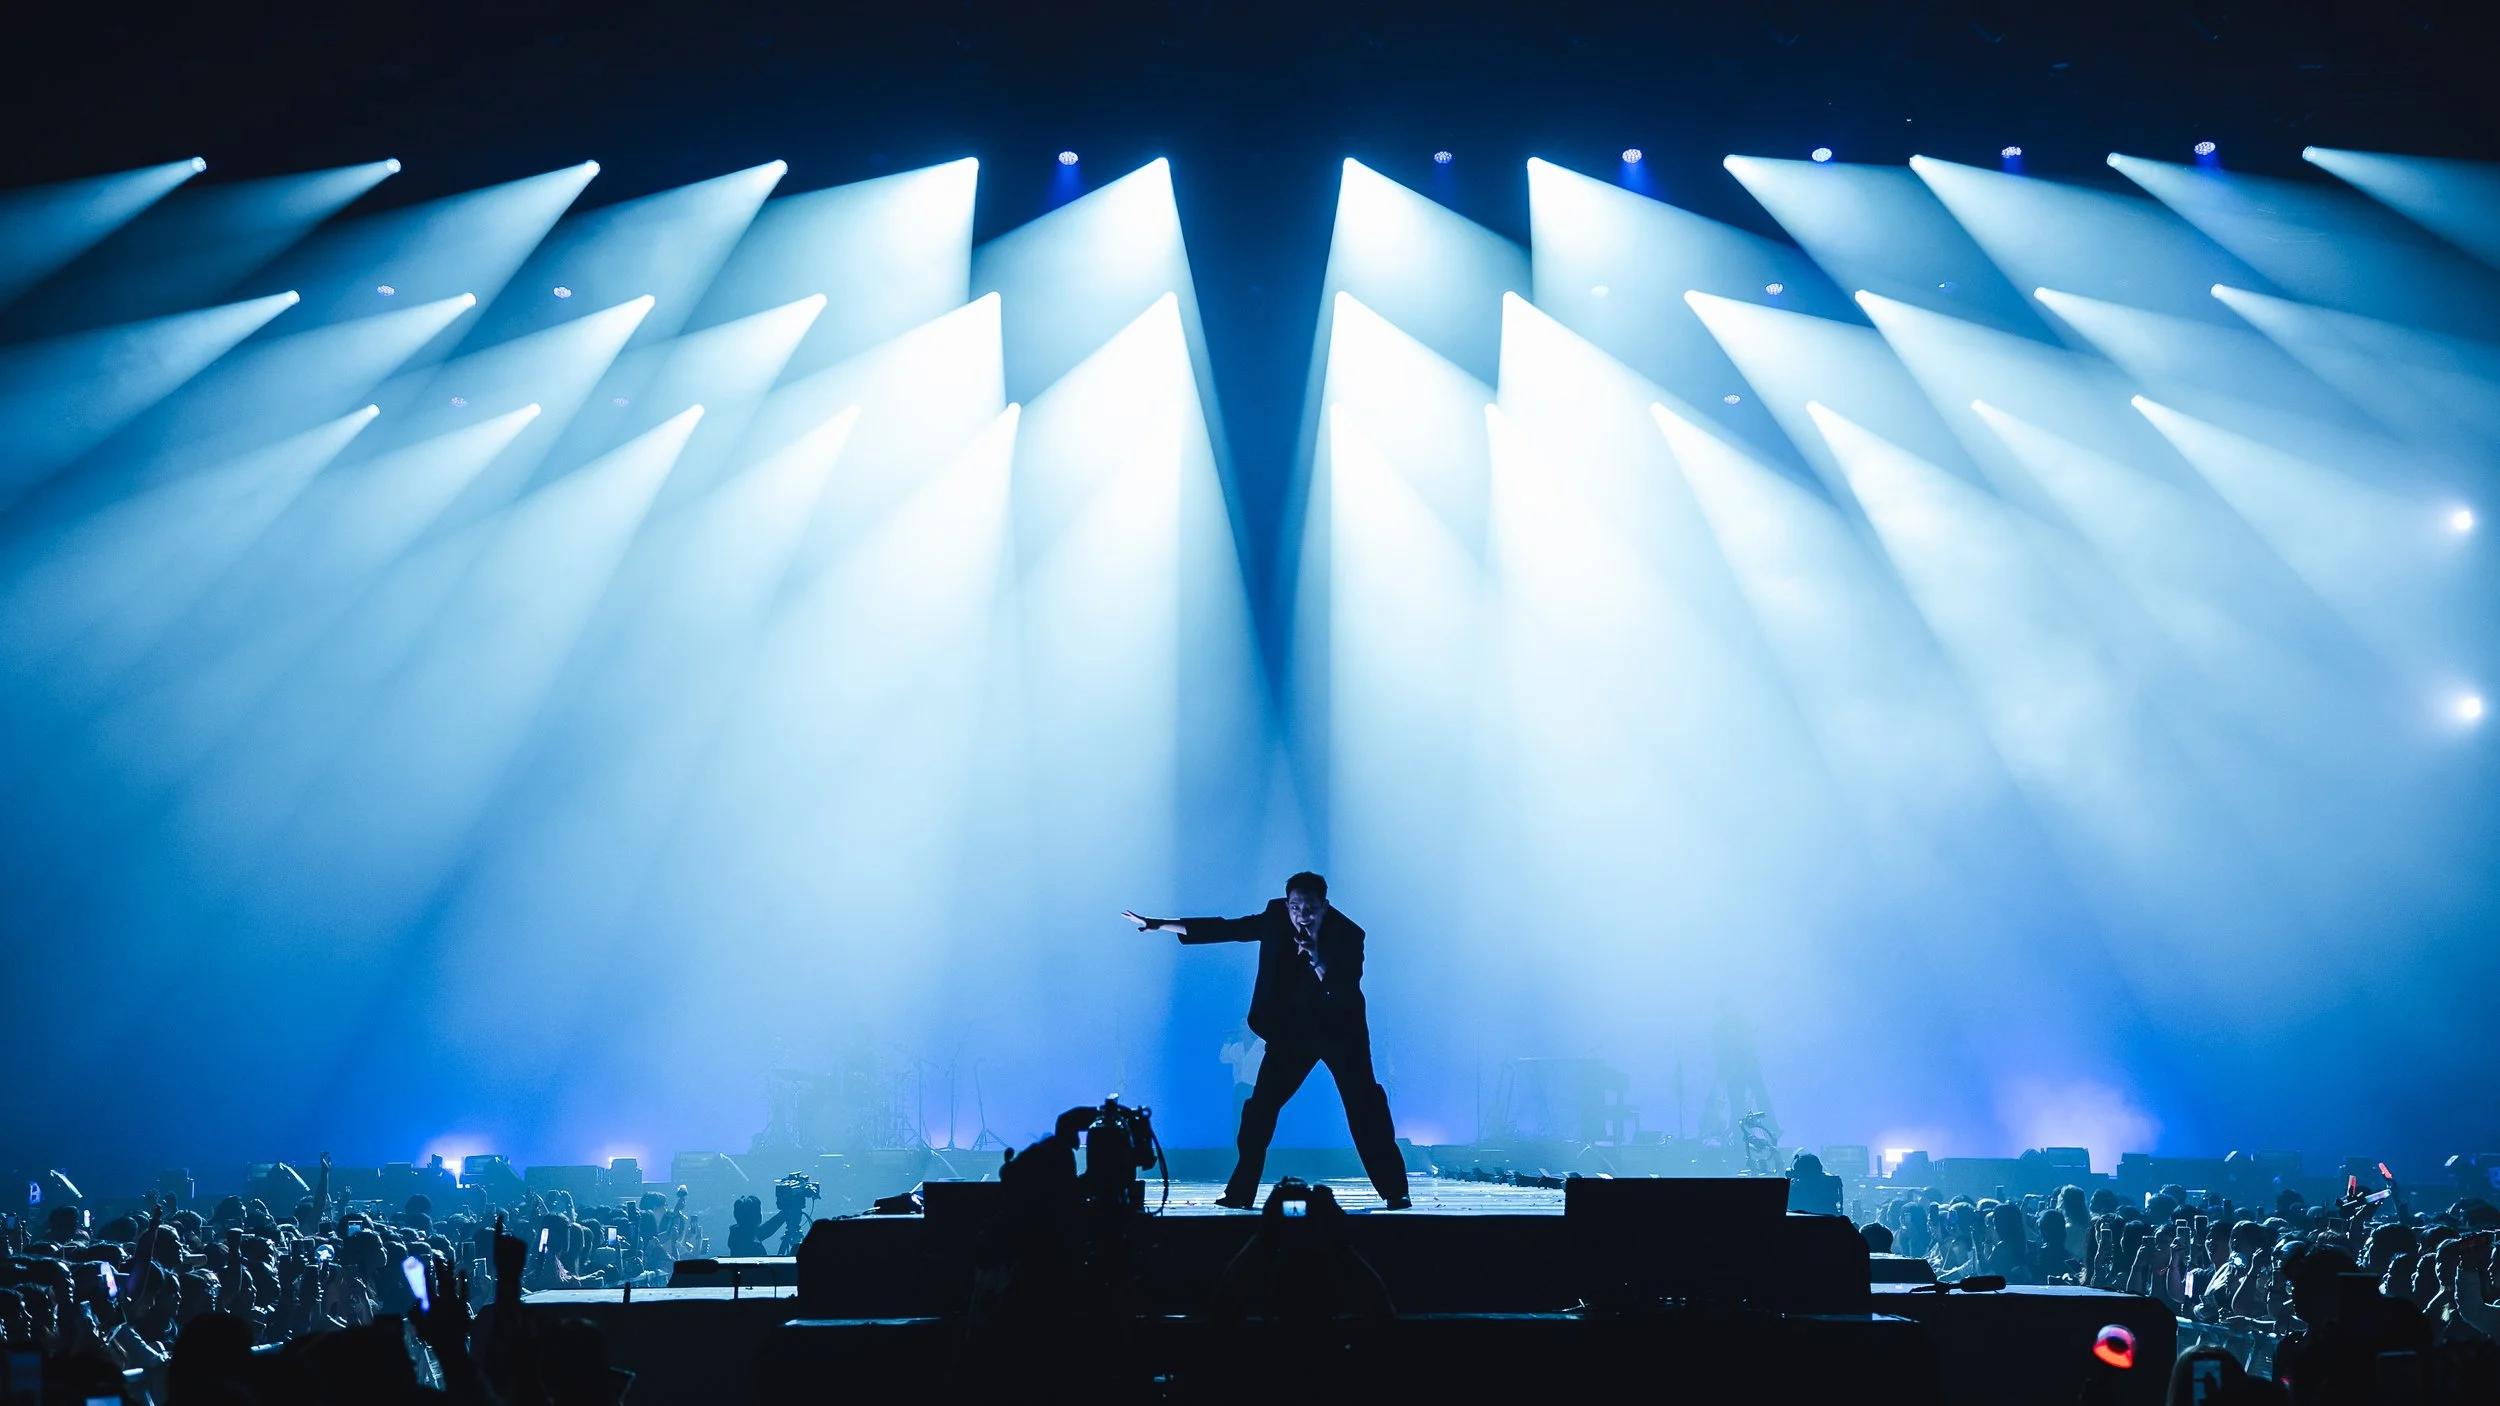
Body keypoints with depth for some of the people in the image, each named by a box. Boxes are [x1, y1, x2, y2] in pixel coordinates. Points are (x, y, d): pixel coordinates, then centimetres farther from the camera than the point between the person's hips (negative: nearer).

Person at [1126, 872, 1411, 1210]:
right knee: (1260, 1107, -3)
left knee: (1365, 1108, -10)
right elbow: (1223, 929, -4)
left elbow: (1345, 995, -27)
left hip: (1340, 1029, -3)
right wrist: (1158, 925, -4)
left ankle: (1394, 1192, -2)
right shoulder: (1276, 920, -10)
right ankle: (1240, 1192, 6)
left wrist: (1317, 960, -41)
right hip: (1290, 1029, 3)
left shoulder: (1347, 935, -19)